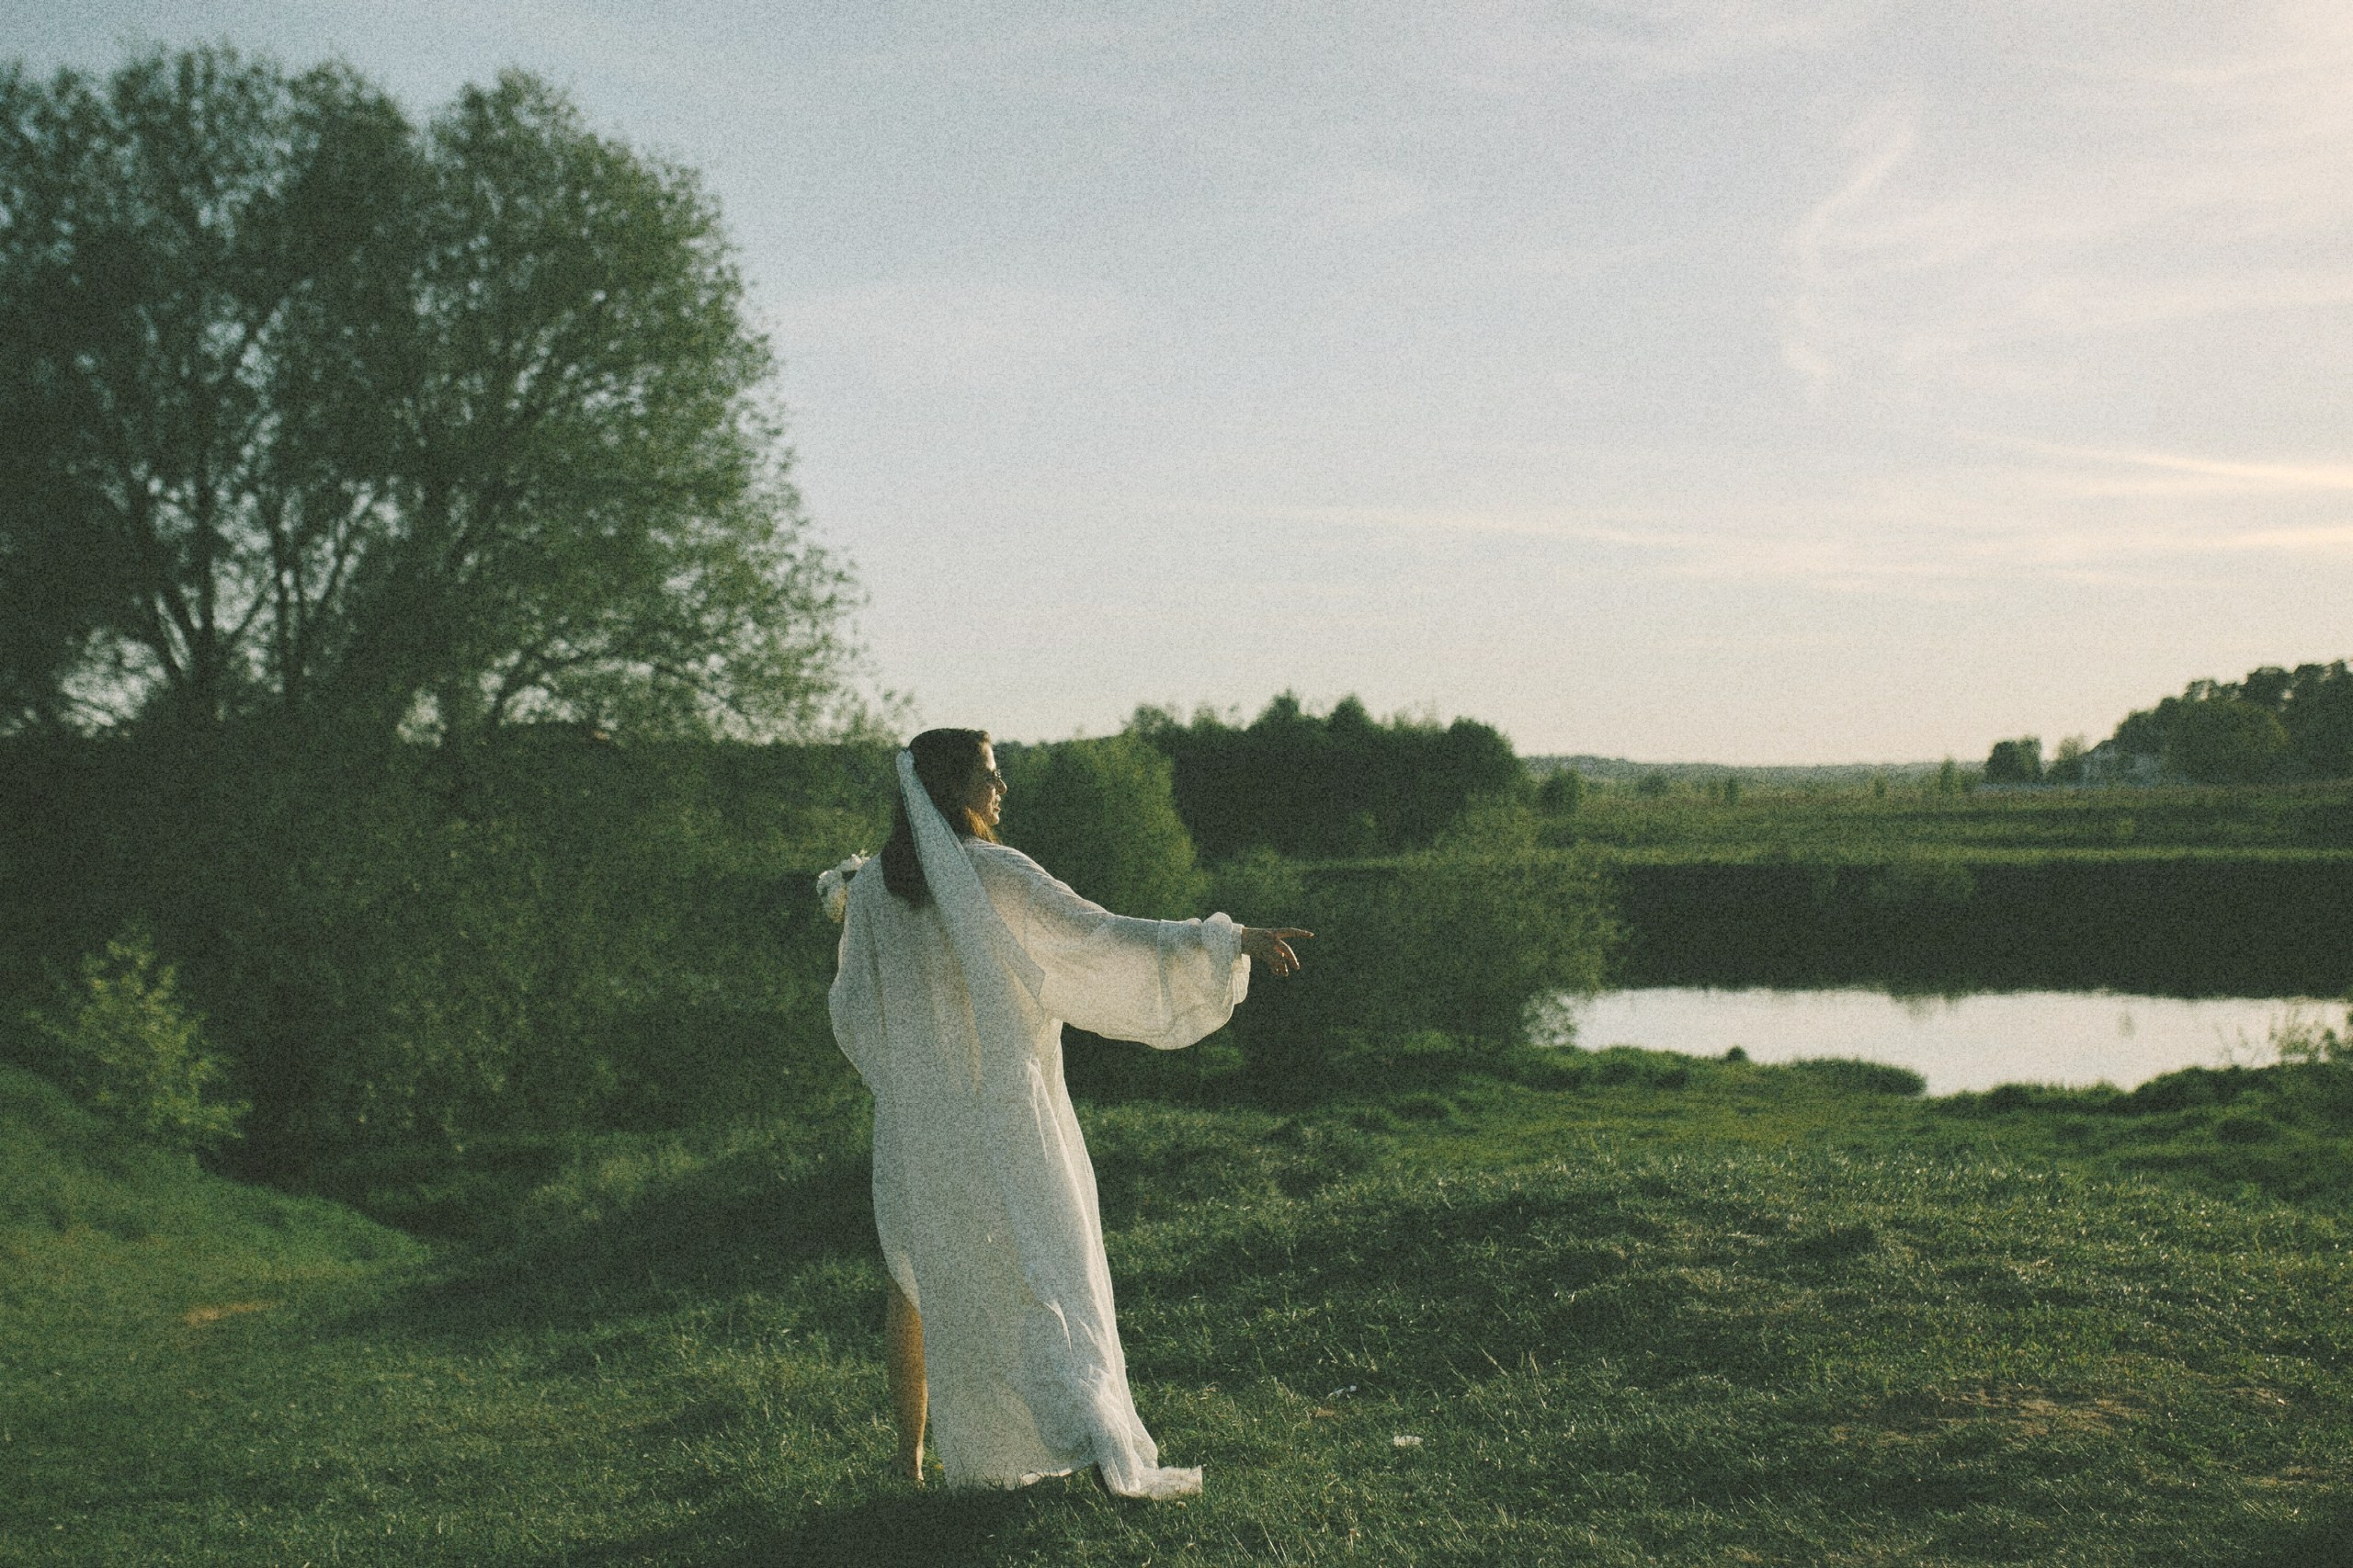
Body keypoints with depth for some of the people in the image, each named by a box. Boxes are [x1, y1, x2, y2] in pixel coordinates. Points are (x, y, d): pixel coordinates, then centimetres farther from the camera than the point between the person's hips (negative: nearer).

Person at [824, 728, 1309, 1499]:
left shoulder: (870, 887, -2)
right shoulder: (997, 875, -13)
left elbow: (853, 1015, 5)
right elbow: (1101, 937, -18)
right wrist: (1232, 941, -17)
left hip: (913, 1119, 3)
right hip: (1003, 1117, -3)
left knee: (919, 1277, 20)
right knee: (1051, 1270, 3)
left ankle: (911, 1453, 24)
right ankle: (1106, 1448, -14)